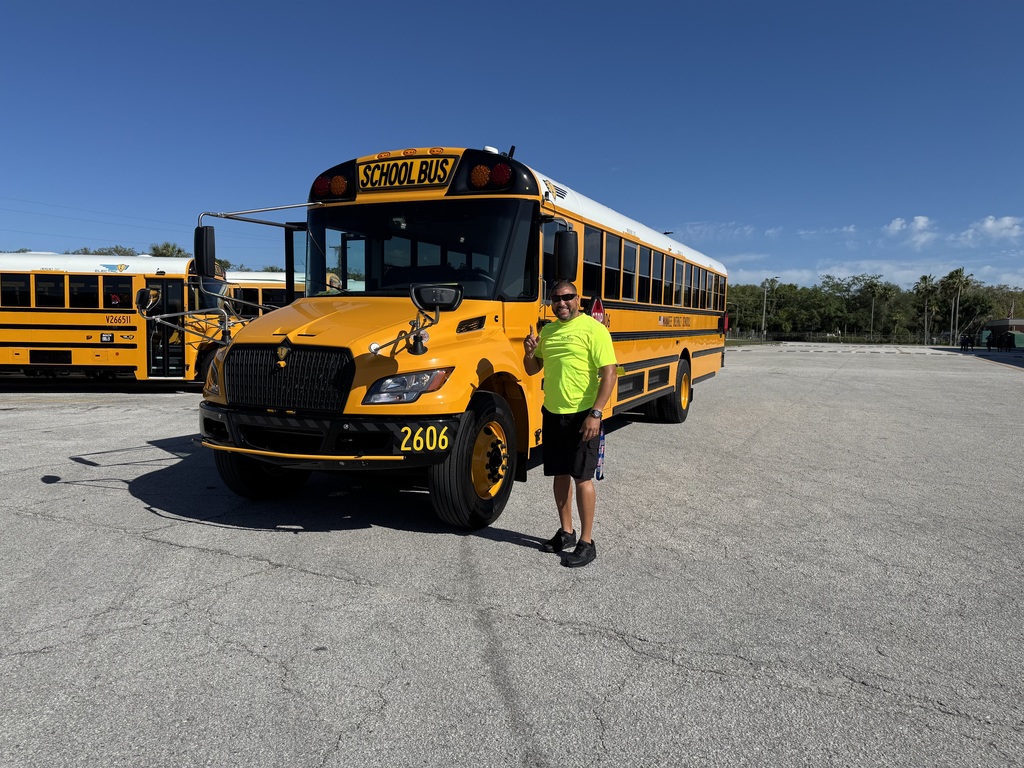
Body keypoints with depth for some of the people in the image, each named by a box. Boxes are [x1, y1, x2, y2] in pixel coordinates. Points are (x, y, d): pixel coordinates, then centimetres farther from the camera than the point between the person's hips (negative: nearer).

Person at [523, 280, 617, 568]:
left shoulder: (593, 329, -10)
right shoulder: (547, 331, 11)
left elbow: (609, 373, -15)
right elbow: (533, 369, 19)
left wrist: (595, 414, -22)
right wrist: (529, 352, -4)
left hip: (582, 416, -7)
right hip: (552, 414, 7)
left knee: (581, 477, -2)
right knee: (560, 474, 14)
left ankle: (586, 543, 8)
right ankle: (566, 532, 28)